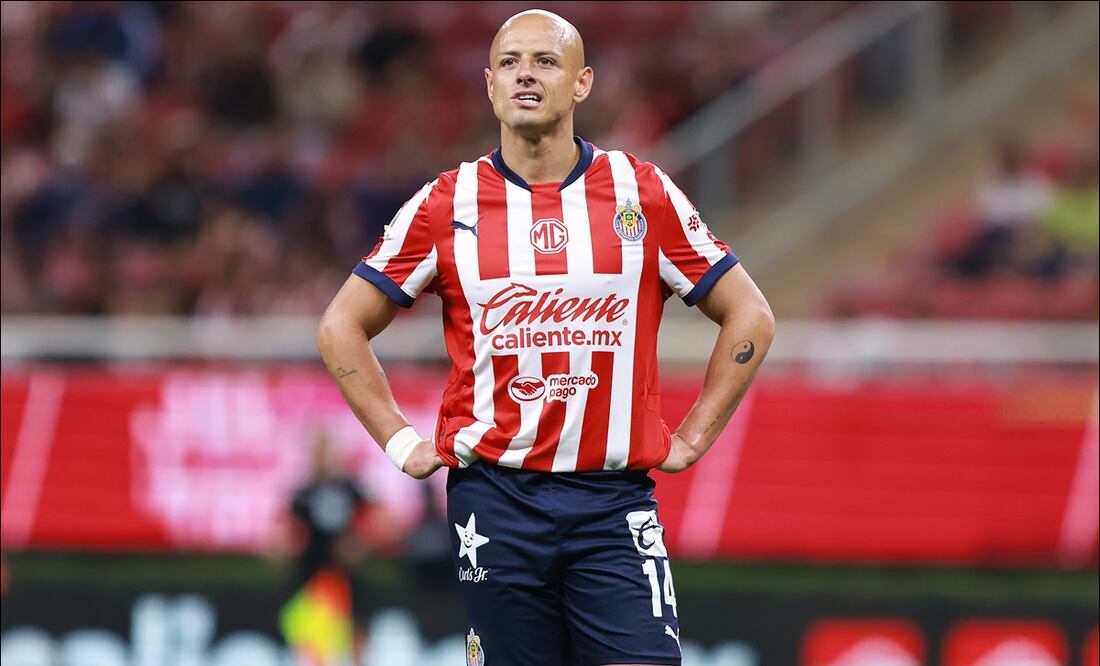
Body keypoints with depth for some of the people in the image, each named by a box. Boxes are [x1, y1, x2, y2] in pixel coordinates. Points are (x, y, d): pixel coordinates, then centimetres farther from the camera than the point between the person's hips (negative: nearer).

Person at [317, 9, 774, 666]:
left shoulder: (643, 194, 4)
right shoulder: (449, 205, 4)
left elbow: (750, 316, 12)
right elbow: (343, 327, 13)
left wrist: (692, 439, 6)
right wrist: (402, 443, 5)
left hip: (616, 504, 0)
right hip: (495, 502, 0)